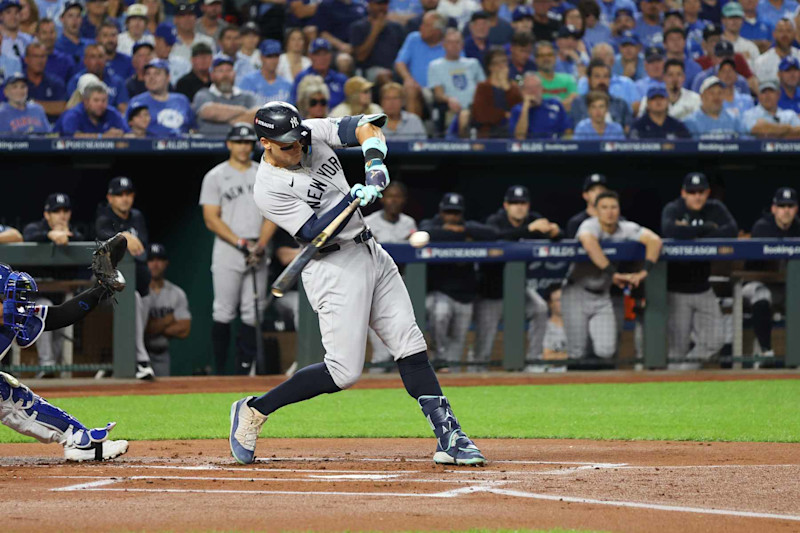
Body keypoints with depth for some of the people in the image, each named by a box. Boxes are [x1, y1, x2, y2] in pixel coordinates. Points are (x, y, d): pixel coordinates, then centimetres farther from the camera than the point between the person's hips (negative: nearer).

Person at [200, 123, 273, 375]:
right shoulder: (215, 177, 1)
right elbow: (211, 219, -5)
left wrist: (261, 245, -8)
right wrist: (241, 243, -14)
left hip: (257, 254, 3)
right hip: (227, 253, -3)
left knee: (252, 313, 1)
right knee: (224, 313, -5)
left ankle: (245, 369, 4)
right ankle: (219, 372, 0)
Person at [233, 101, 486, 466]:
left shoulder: (314, 134, 0)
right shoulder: (269, 189, -17)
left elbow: (365, 127, 0)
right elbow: (314, 231, -22)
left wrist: (374, 159, -18)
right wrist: (353, 199, -31)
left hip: (371, 254, 7)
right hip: (334, 268, -7)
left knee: (410, 347, 1)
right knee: (344, 371, -10)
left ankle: (448, 436, 0)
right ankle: (253, 412, 3)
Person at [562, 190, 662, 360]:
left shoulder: (626, 228, -6)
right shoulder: (590, 225, -18)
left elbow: (654, 240, -20)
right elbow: (589, 244, -41)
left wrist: (644, 271, -35)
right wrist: (613, 273, -45)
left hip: (602, 297, 3)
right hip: (577, 293, -3)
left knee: (606, 351, -11)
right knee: (577, 353, -6)